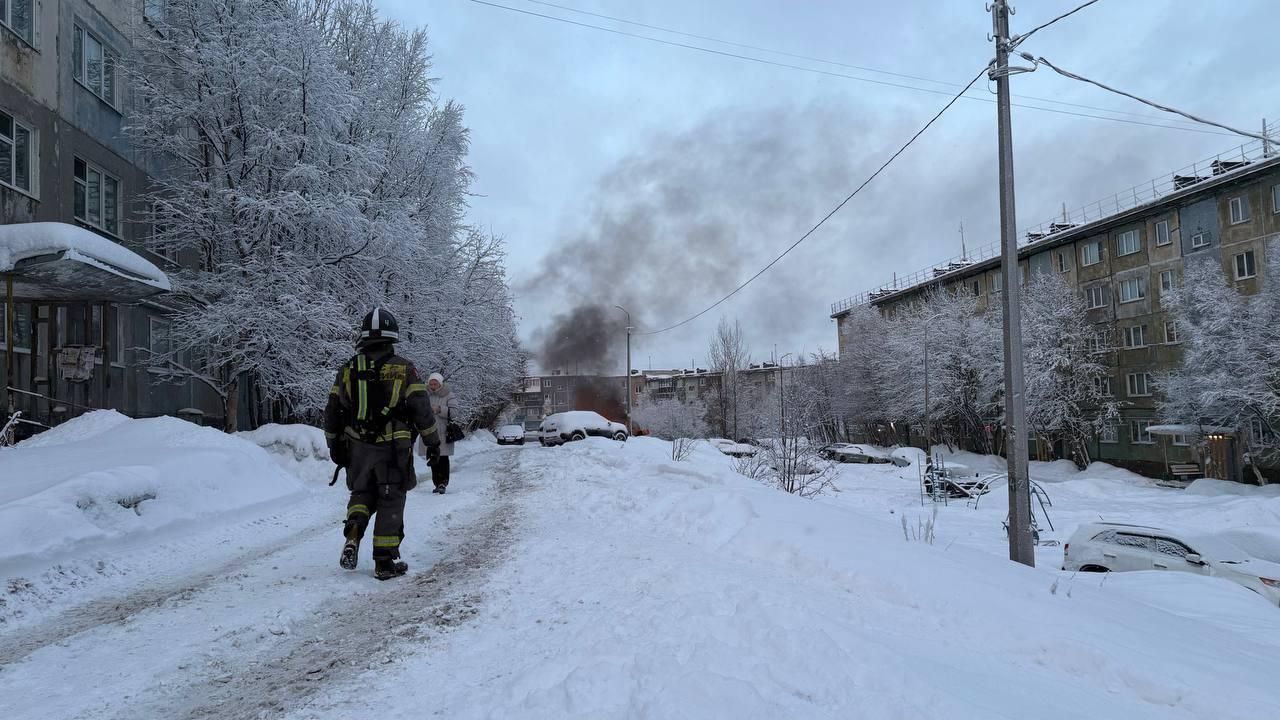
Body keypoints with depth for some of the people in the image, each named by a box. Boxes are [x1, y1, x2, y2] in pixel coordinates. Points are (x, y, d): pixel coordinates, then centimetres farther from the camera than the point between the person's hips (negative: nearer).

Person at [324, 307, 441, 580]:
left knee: (362, 493, 23)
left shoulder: (348, 370, 3)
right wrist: (433, 443, 4)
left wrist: (334, 444, 20)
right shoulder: (404, 369, -6)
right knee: (390, 502, 6)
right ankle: (385, 562, 9)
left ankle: (353, 534, -2)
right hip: (393, 449, -3)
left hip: (357, 449, 3)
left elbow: (333, 412, 8)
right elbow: (422, 410, -6)